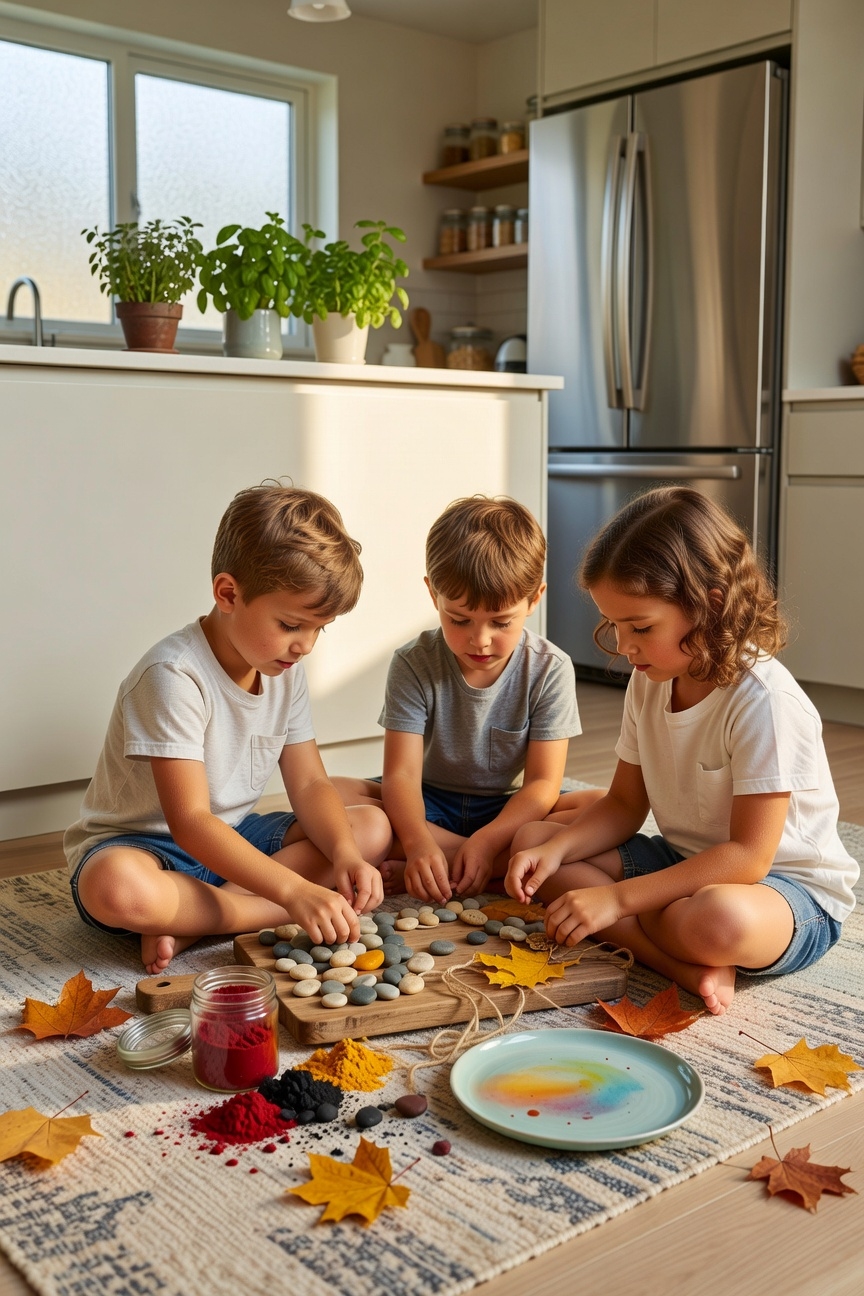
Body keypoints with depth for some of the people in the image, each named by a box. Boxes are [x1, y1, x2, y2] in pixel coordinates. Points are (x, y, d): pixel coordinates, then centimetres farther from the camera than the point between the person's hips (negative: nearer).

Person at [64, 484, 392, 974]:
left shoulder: (287, 669, -1)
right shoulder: (174, 675, -25)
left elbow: (309, 784, -2)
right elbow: (190, 822, -31)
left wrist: (345, 855, -23)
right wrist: (294, 889, -39)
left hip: (234, 836, 8)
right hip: (144, 844, -8)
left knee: (374, 828, -9)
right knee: (118, 889, -41)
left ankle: (192, 922, -18)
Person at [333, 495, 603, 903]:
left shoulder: (549, 670, -11)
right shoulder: (414, 665, -12)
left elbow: (542, 783, -15)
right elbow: (402, 773, -20)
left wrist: (488, 840, -32)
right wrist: (418, 843, -40)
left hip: (509, 811, 0)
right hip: (430, 807, 0)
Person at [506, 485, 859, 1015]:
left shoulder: (764, 700, -25)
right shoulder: (649, 682, 1)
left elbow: (747, 857, -26)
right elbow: (625, 804, 7)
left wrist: (617, 898, -29)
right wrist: (556, 849, -12)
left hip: (791, 891, -9)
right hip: (686, 862, 9)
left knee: (716, 919, -44)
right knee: (531, 839, -5)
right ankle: (686, 964, -18)